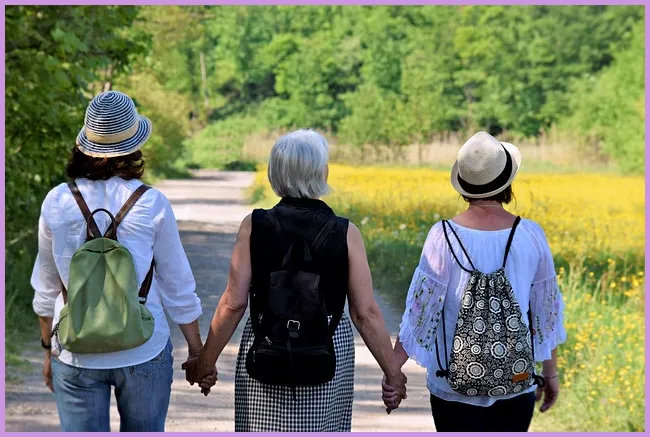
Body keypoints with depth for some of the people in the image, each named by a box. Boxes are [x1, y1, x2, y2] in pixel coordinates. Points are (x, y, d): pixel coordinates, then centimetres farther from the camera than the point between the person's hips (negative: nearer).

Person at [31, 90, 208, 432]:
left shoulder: (57, 203, -3)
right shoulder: (151, 205, -8)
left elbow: (47, 288, 7)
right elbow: (177, 286, -1)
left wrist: (48, 349, 20)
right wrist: (197, 350, 11)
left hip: (76, 354, 1)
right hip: (143, 352, -1)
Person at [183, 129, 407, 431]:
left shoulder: (254, 227, -7)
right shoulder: (345, 234, -8)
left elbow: (233, 304, -8)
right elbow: (365, 312, -7)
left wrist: (205, 361, 3)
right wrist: (393, 372, 3)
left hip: (264, 354, 0)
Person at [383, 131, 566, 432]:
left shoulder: (445, 235, -11)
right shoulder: (531, 236, -4)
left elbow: (421, 305, -10)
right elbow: (546, 310, 4)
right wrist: (550, 373, 15)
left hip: (455, 386, -2)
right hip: (517, 384, 2)